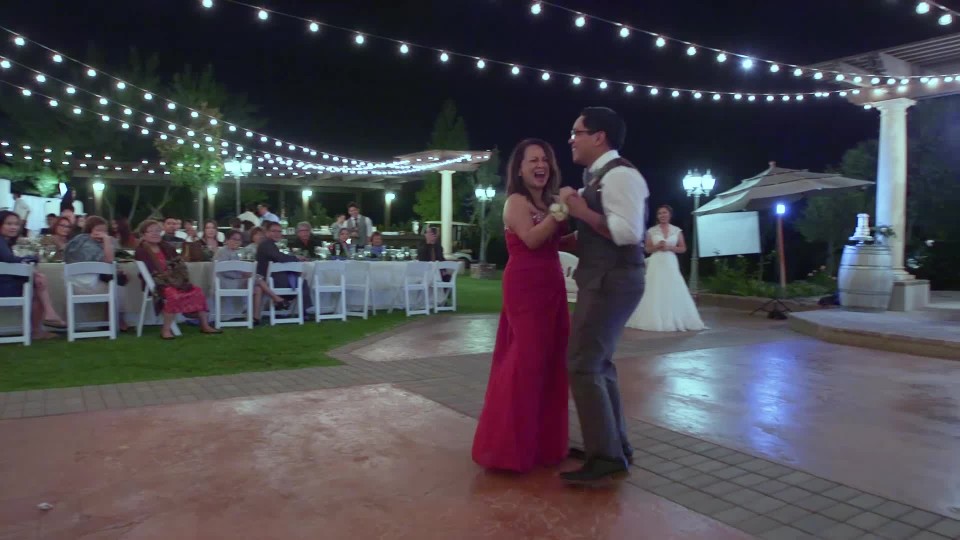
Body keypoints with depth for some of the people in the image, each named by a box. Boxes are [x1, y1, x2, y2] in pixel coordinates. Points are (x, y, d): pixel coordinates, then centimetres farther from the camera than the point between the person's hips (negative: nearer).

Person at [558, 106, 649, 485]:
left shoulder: (619, 174, -14)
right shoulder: (599, 178, 17)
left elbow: (628, 232, -26)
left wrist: (582, 212, -20)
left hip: (612, 283, -11)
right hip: (603, 281, 11)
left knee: (582, 365, -9)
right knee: (598, 363, 16)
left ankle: (606, 457, 1)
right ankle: (614, 445, 27)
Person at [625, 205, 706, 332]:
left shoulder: (677, 230, 7)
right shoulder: (651, 231, 4)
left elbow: (683, 248, 6)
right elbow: (648, 249, 6)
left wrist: (670, 247, -9)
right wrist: (657, 246, -13)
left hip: (671, 263, 1)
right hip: (656, 264, -1)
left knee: (674, 293, -2)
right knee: (656, 293, -3)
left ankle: (675, 321, 6)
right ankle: (656, 321, 3)